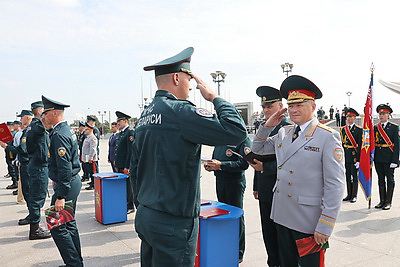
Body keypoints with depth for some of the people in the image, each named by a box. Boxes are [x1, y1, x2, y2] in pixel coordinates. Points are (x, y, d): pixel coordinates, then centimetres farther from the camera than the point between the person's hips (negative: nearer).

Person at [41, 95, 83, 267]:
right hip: (73, 182, 10)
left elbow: (64, 168, -25)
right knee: (69, 224, 17)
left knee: (57, 227, -2)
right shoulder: (67, 130, 12)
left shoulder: (59, 135, -19)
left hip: (67, 185, -10)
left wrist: (60, 196, -24)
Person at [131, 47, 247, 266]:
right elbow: (236, 131, -23)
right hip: (173, 224, -9)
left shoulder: (145, 115, 9)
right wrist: (214, 97, -8)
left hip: (145, 216, 9)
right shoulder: (179, 110, -18)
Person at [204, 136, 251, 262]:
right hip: (220, 181, 7)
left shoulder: (243, 140, -12)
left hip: (235, 183, -7)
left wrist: (221, 165, -26)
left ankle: (238, 253, 16)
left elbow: (244, 163, -22)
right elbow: (215, 157, 20)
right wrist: (210, 165, -2)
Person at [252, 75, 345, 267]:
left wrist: (325, 227, -17)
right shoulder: (284, 133, 7)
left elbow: (335, 185, -14)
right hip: (282, 216, 6)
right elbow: (257, 149, 19)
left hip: (309, 222, -6)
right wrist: (268, 126, 3)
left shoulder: (328, 137, -12)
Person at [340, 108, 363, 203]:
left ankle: (354, 196, 14)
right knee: (348, 176, 11)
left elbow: (360, 145, -10)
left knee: (354, 176, 3)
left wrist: (359, 159, -15)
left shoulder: (359, 130, -6)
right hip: (346, 156, 5)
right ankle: (349, 195, 21)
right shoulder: (343, 129, 10)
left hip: (354, 156, -5)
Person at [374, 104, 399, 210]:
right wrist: (372, 158, 4)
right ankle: (382, 201, 18)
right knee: (381, 180, 10)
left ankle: (388, 202, 11)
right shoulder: (375, 127, 10)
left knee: (390, 180, 3)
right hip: (378, 159, 4)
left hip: (389, 158, -4)